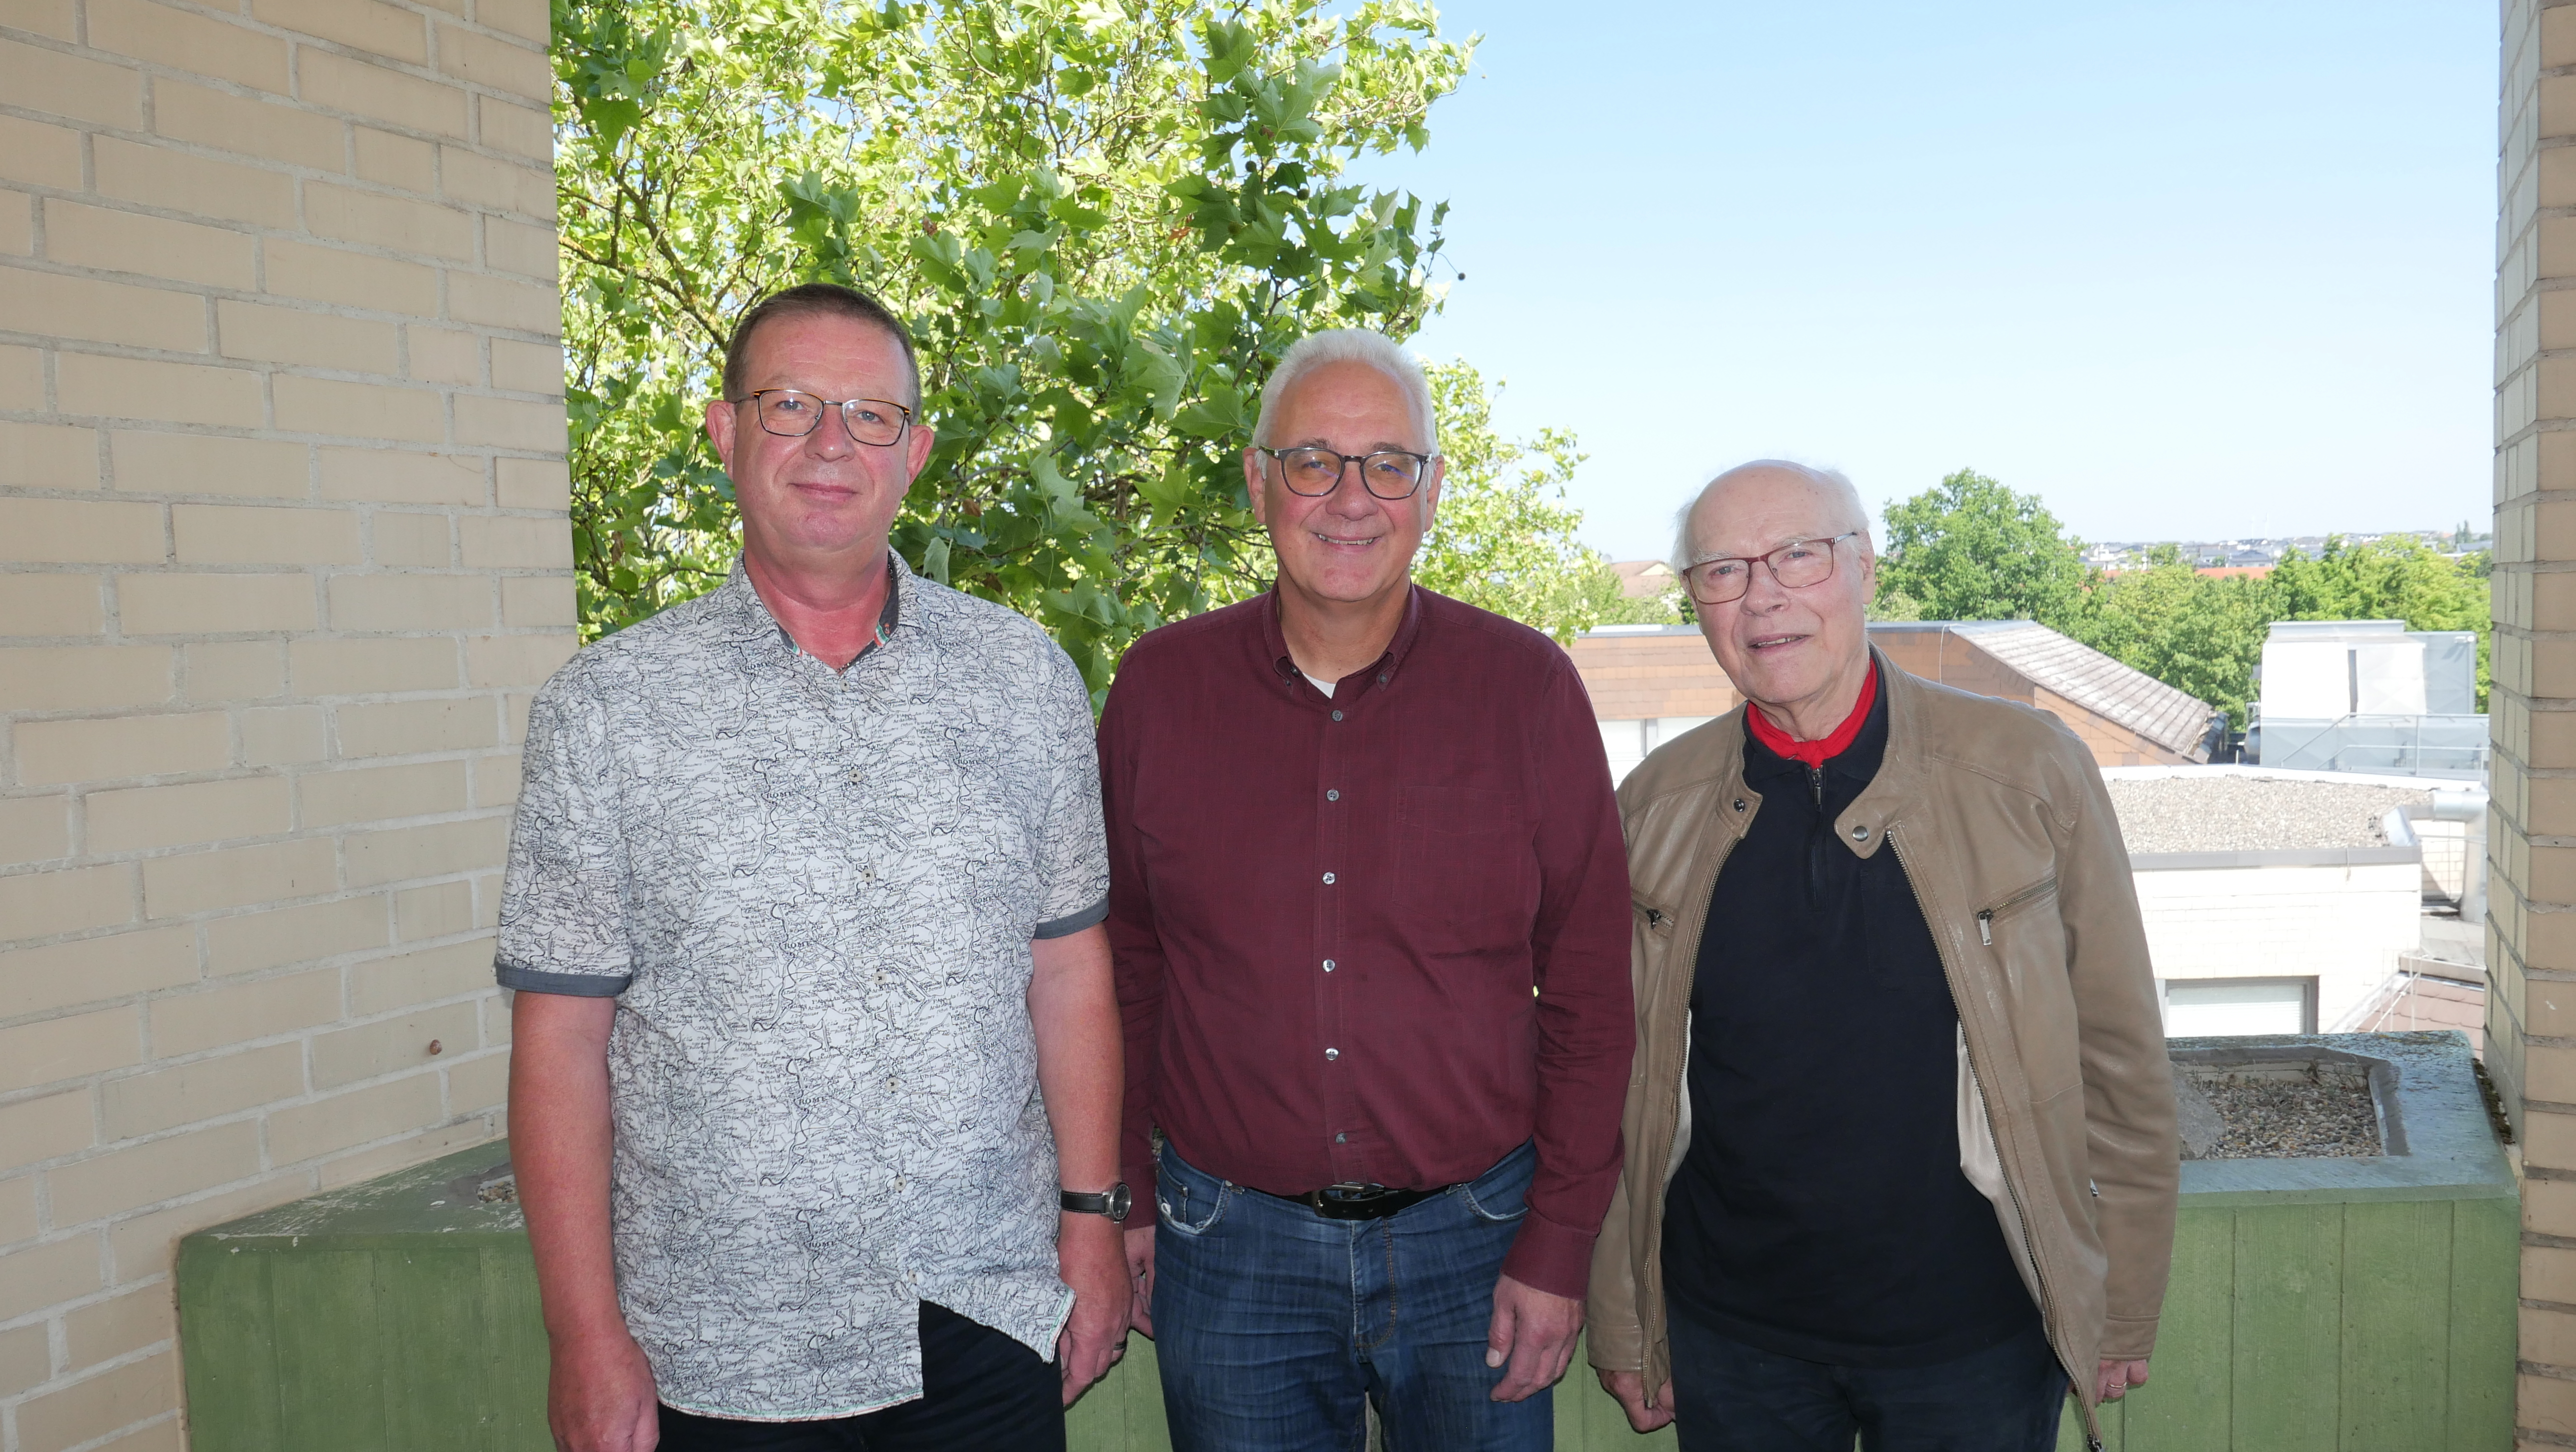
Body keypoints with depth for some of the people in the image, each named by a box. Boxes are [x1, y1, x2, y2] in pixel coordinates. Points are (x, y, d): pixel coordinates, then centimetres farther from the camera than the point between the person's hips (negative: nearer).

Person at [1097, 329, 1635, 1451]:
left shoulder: (1528, 687, -5)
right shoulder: (1159, 686, -2)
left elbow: (1589, 990, -2)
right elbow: (1121, 965, 6)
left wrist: (1558, 1249, -4)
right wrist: (1126, 1200, 5)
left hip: (1473, 1241, 0)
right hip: (1228, 1252, 1)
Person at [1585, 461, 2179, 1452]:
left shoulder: (2027, 770, -7)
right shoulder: (1655, 806, -2)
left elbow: (2119, 1058, -1)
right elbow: (1619, 1084, 4)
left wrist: (2122, 1314, 0)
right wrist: (1621, 1329, 6)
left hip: (1976, 1340, -1)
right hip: (1730, 1338, 2)